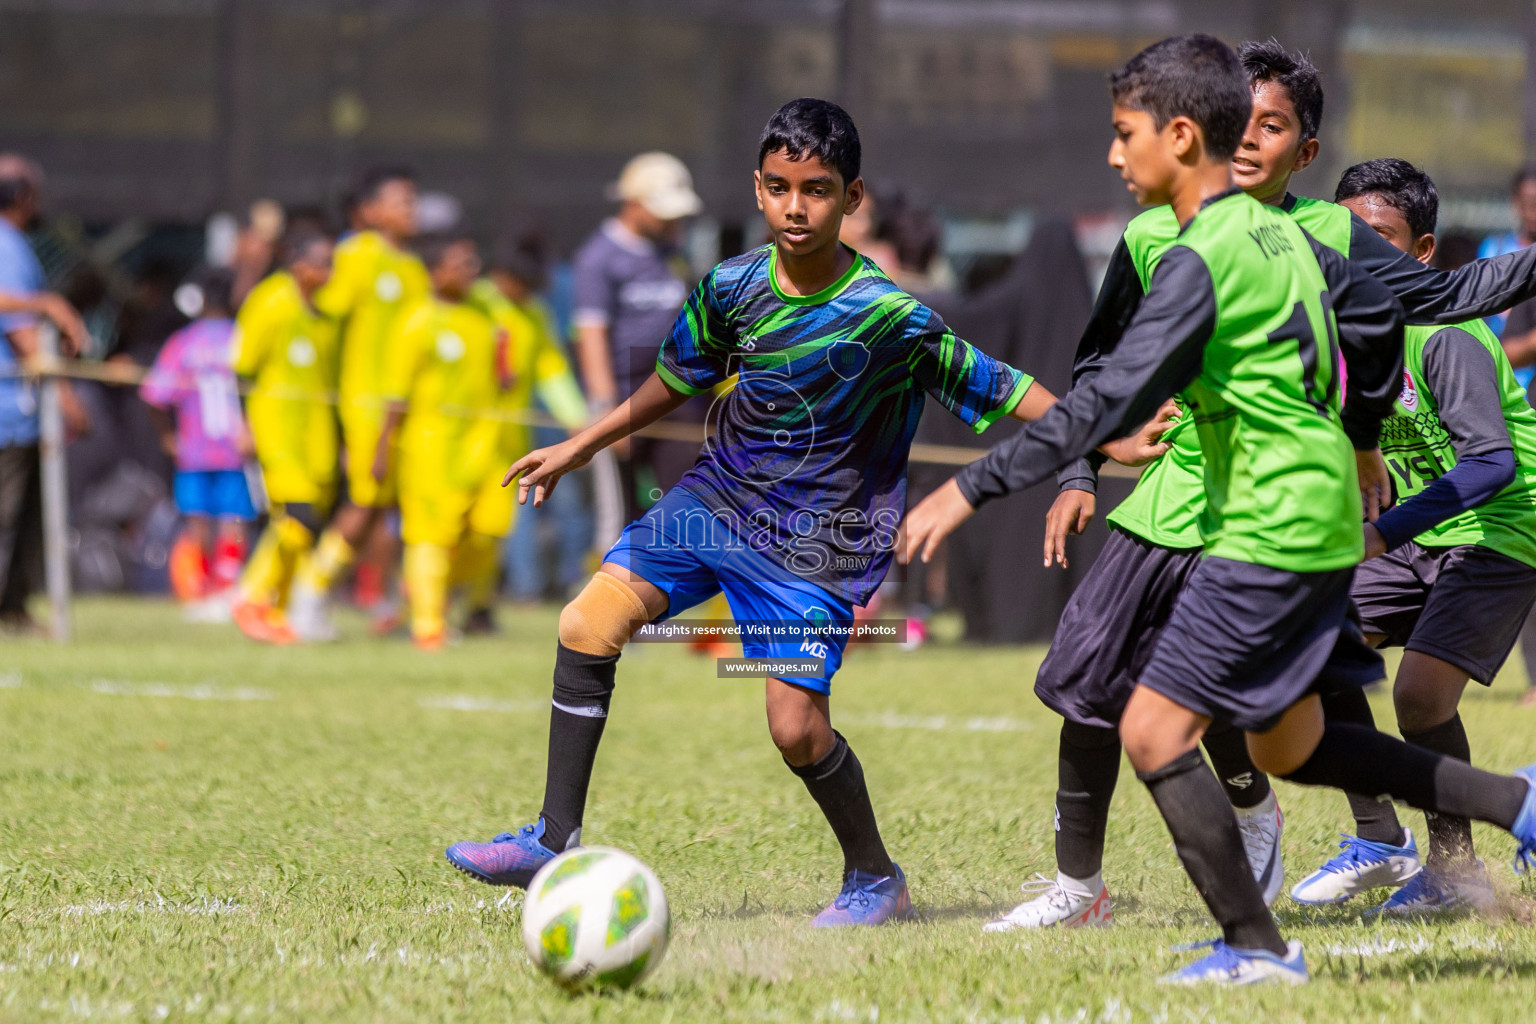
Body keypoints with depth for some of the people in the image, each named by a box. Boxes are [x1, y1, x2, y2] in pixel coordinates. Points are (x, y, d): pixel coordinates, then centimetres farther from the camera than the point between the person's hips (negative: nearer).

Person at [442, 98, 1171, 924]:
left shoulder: (890, 318, -20)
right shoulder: (732, 287, -7)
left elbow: (999, 388, -15)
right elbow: (677, 382, 12)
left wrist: (1102, 440, -27)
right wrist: (578, 449, 19)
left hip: (818, 544, -4)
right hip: (717, 500, 4)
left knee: (797, 726, -11)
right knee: (589, 624, -10)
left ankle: (876, 879, 15)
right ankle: (556, 841, 0)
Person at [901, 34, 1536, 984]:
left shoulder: (1201, 262, -17)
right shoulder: (1277, 232, 10)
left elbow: (1111, 400, -24)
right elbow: (1378, 314, 24)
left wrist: (972, 488, -23)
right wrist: (1361, 439, 39)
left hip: (1269, 537, -10)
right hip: (1323, 520, 10)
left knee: (1154, 729, -7)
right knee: (1288, 746, 20)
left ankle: (1257, 948, -5)